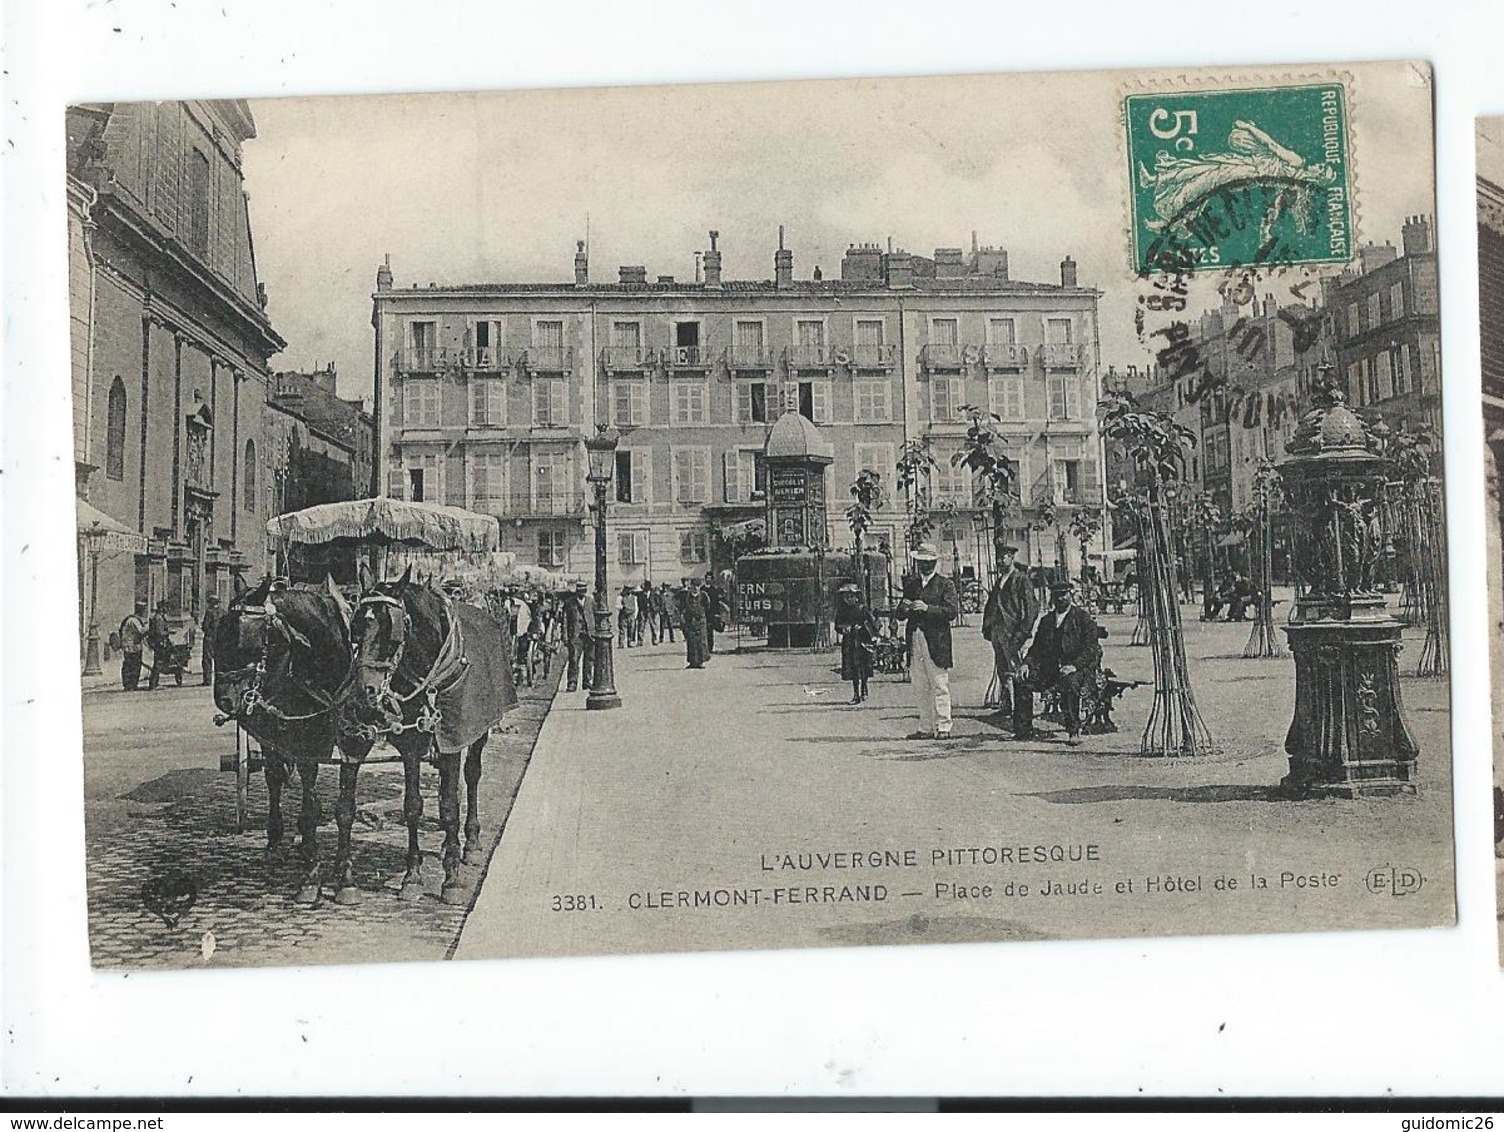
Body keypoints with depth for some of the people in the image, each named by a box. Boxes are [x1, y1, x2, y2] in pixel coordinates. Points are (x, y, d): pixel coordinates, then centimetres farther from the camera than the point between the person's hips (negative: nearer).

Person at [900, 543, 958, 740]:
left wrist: (927, 608, -18)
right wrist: (904, 608, -5)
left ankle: (943, 728, -2)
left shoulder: (945, 584, 2)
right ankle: (926, 728, 10)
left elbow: (952, 611, -8)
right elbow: (901, 613, 18)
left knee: (939, 686, -5)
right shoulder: (912, 585, 18)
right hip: (915, 640, 5)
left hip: (936, 641, -5)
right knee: (921, 689, 6)